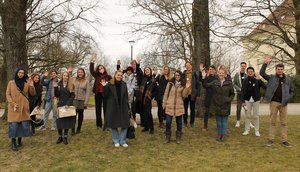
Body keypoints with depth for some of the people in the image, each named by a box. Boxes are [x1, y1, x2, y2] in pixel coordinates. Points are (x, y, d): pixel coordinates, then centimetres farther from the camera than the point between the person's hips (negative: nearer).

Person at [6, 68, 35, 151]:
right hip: (14, 107, -2)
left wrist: (32, 86, -14)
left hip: (24, 107, 2)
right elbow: (7, 94, 2)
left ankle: (19, 140, 20)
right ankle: (13, 143, 2)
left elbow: (32, 94, 4)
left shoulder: (26, 83, 7)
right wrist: (12, 103, -12)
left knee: (24, 124, 3)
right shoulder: (11, 83, 4)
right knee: (13, 124, -6)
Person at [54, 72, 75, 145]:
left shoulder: (71, 85, 1)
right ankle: (60, 137, 13)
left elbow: (72, 96, -5)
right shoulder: (59, 84, 6)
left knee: (67, 121, 1)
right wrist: (55, 88, -12)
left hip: (68, 105, -1)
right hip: (60, 105, 1)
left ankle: (65, 137, 11)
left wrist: (68, 104, -14)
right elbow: (57, 95, 3)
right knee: (59, 121, 0)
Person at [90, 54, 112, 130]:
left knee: (106, 109, -1)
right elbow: (91, 70, -2)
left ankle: (106, 124, 4)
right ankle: (99, 124, 16)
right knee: (98, 109, 7)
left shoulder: (108, 77, 2)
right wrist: (92, 61, -9)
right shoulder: (97, 76, 7)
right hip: (98, 94, 3)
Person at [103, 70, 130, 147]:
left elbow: (126, 96, 10)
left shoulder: (124, 84, 6)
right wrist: (105, 87, -19)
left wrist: (127, 106, 5)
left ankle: (122, 141, 16)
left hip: (123, 107, 3)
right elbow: (105, 96, -7)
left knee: (124, 124, 3)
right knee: (113, 125, 6)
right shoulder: (109, 84, -4)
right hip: (112, 108, -2)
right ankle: (116, 141, 22)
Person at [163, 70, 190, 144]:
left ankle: (178, 138, 21)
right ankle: (167, 137, 15)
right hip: (169, 106, -1)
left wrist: (186, 88, -14)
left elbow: (184, 96, -1)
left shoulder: (183, 85, 6)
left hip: (179, 106, 1)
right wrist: (164, 103, 4)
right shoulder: (170, 83, 4)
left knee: (179, 122, 8)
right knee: (168, 122, -2)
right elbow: (166, 94, 7)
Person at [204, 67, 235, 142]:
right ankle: (219, 134, 21)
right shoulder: (215, 82, 2)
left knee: (224, 120, 6)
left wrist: (229, 99, -9)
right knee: (218, 120, 11)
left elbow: (232, 94, 6)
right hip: (216, 105, 2)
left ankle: (223, 134, 16)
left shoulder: (229, 83, -2)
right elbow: (206, 85, -10)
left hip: (225, 105, -2)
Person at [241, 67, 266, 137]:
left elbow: (265, 87, -17)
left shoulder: (257, 80, -5)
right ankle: (247, 130, 16)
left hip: (256, 100, -1)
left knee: (256, 116, 5)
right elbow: (243, 91, 1)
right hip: (248, 100, 1)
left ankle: (257, 131, 14)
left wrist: (259, 80, -27)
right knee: (248, 115, 8)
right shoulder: (245, 80, 0)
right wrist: (243, 101, -2)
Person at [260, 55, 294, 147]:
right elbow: (262, 73, -10)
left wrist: (287, 99, -2)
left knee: (284, 123, 6)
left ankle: (284, 140, 14)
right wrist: (266, 63, -18)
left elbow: (292, 91, 12)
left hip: (283, 103, 1)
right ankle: (271, 139, 11)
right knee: (272, 122, 5)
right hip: (274, 102, -1)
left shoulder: (288, 80, 6)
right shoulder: (271, 77, 2)